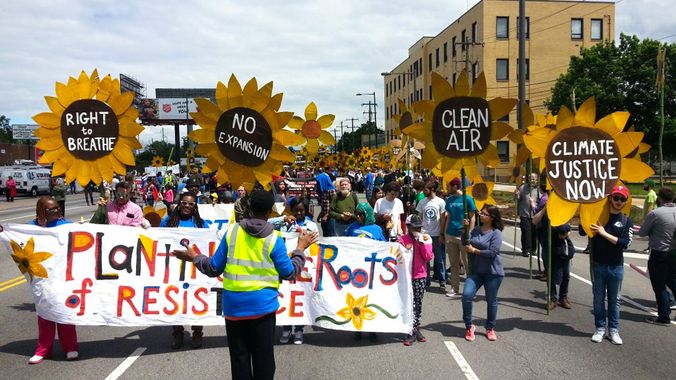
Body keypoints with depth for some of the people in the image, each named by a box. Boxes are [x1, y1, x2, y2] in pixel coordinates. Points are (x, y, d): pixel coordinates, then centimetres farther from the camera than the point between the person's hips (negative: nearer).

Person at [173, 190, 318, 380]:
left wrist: (195, 258, 18)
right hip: (262, 304, -2)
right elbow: (289, 272, -1)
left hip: (234, 304, 2)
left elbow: (214, 268, 1)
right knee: (263, 357, 9)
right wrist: (300, 248, 12)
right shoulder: (274, 238, -6)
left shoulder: (232, 231, -2)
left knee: (239, 357, 12)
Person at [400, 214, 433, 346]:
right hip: (407, 277, -3)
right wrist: (405, 251, -19)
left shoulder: (424, 239, 7)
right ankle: (412, 332, 0)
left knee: (418, 303, 10)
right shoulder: (403, 239, 0)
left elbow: (428, 257, -4)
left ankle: (416, 329, 21)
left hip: (421, 276, 3)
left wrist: (423, 243, -11)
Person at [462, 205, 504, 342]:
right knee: (467, 295, -13)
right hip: (476, 270, 4)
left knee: (491, 300, 9)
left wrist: (474, 250, -12)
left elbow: (493, 252, -18)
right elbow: (467, 244, 9)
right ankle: (469, 327, 5)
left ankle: (490, 329, 29)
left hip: (493, 272, -4)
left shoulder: (496, 233, -10)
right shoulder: (476, 230, 7)